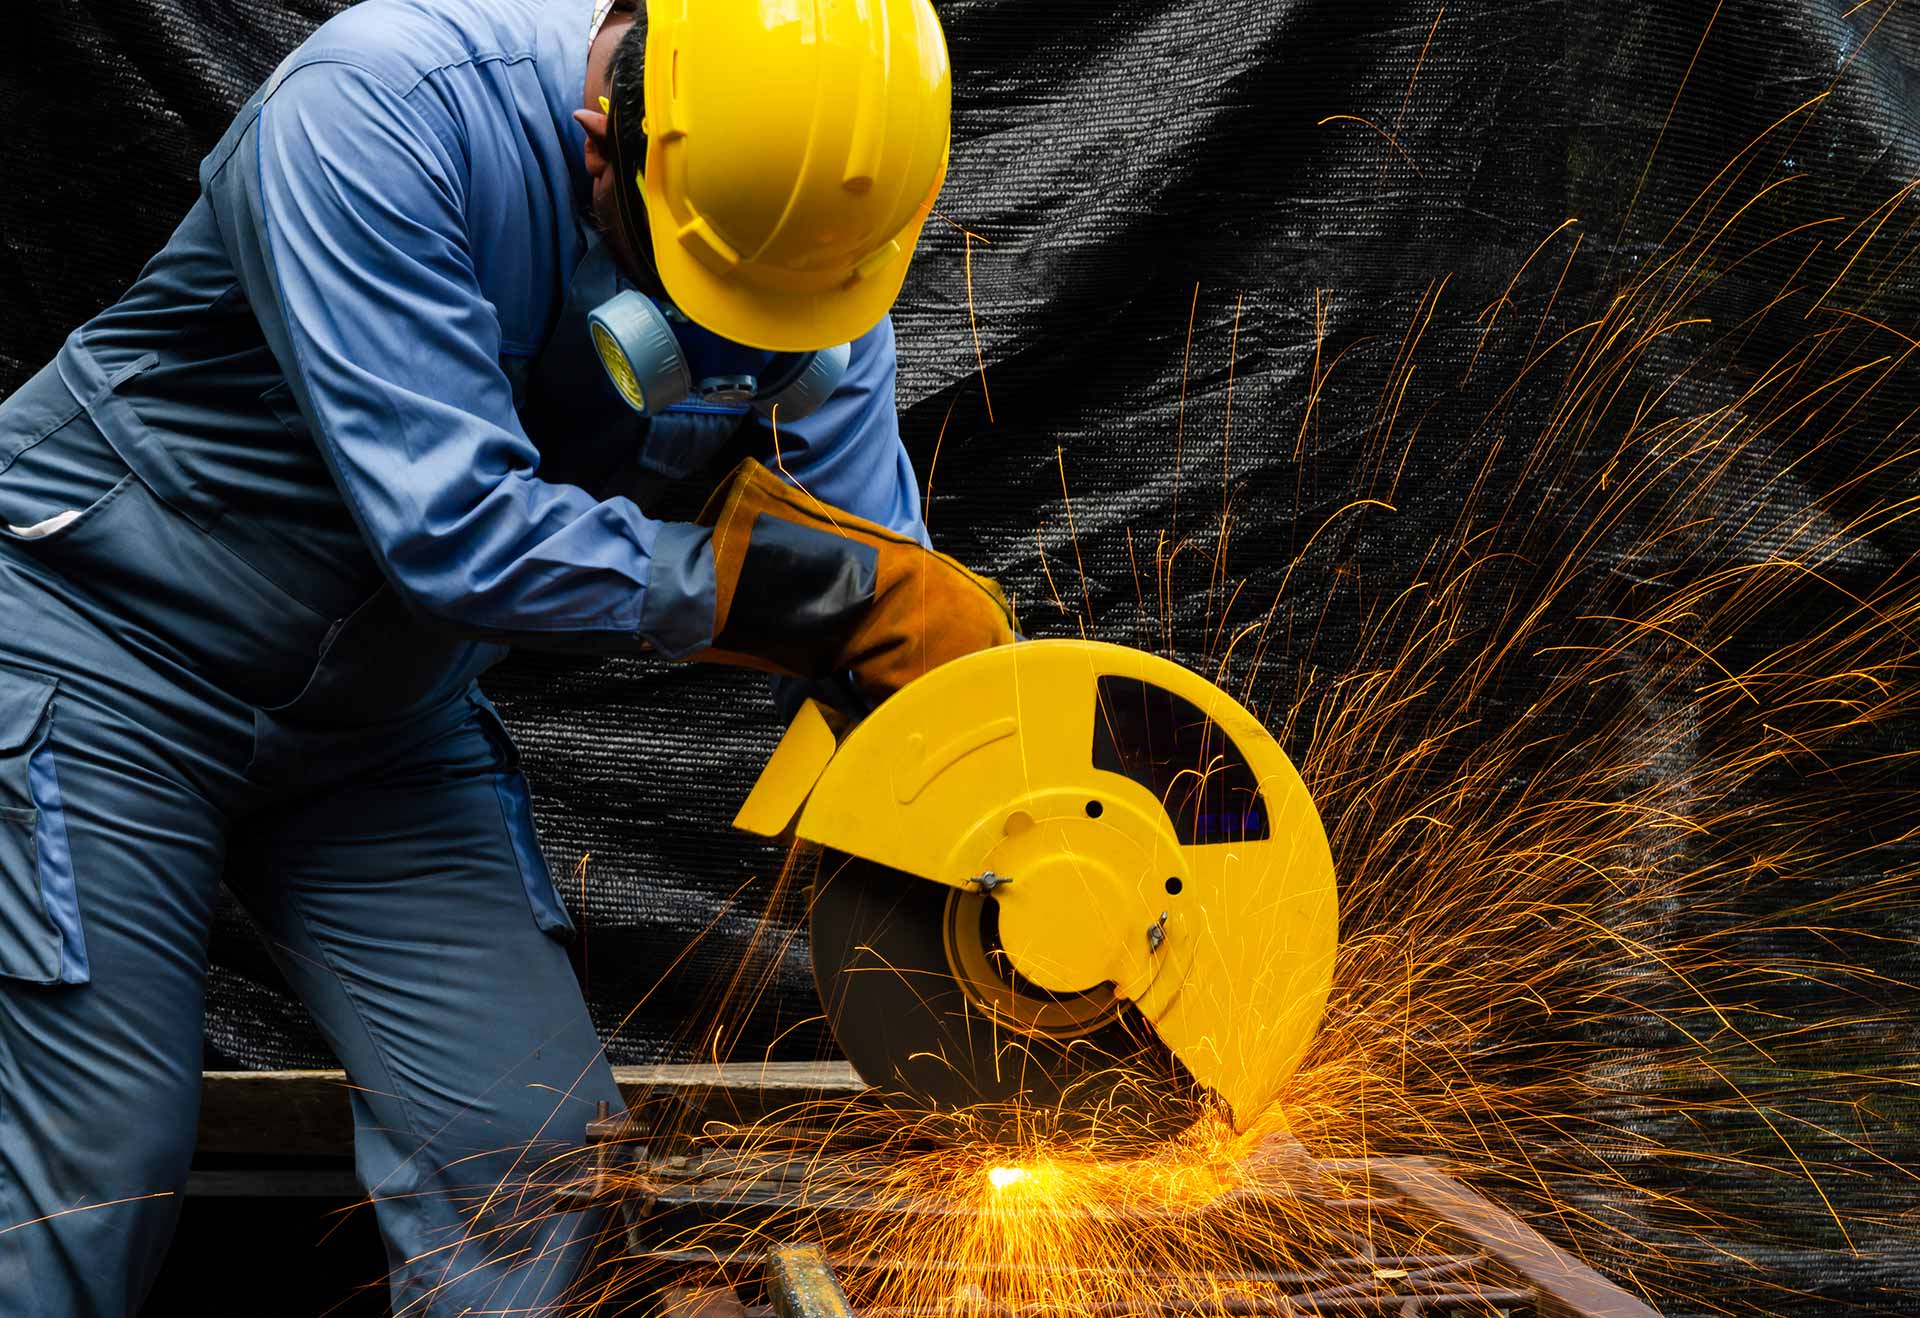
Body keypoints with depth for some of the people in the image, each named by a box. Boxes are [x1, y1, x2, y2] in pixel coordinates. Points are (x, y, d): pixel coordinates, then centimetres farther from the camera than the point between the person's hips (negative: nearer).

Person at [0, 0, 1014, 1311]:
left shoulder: (816, 258, -12)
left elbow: (887, 627, -7)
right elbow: (452, 526, -34)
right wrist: (830, 587, -29)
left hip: (389, 717, 5)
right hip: (107, 648, -5)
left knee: (535, 1149, -4)